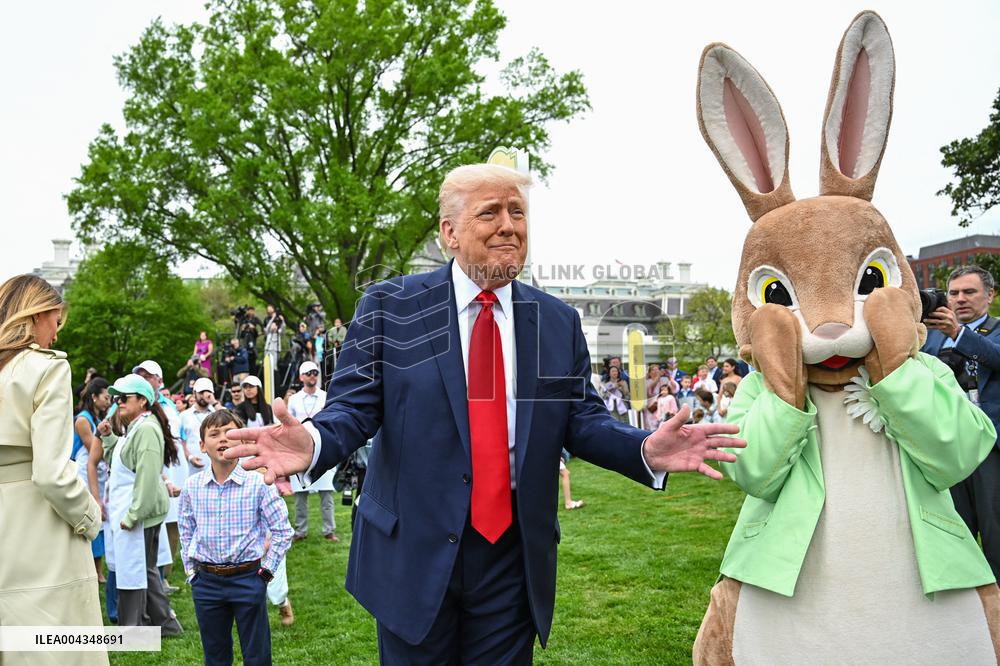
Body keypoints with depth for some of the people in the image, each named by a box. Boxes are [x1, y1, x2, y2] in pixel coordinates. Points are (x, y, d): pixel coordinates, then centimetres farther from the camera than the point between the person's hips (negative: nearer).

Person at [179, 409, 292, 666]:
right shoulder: (192, 486, -2)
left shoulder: (258, 483, -11)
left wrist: (266, 570, -7)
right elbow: (186, 531, 14)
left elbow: (282, 530, -5)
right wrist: (191, 570, 10)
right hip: (206, 582, 3)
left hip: (248, 578, -3)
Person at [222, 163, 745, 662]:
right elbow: (353, 407, -7)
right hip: (414, 550, -2)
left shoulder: (559, 323, 5)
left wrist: (645, 450, -16)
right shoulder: (389, 307, -3)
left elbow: (581, 419, 4)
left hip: (514, 555, 3)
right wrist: (313, 443, -29)